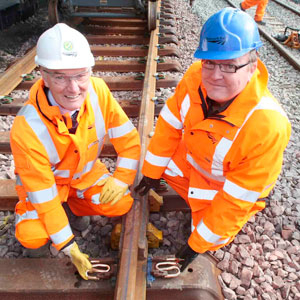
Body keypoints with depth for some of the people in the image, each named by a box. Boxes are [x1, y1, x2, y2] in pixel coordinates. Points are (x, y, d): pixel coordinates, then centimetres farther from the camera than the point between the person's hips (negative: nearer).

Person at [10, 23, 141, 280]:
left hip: (86, 171, 3)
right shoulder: (27, 128, -35)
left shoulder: (98, 91, -26)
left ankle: (73, 207, 13)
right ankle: (26, 218, 16)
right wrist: (70, 249, -21)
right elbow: (43, 194, -27)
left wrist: (122, 180, -21)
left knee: (122, 205, -16)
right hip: (45, 181, -3)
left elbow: (128, 138, -13)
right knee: (33, 237, -22)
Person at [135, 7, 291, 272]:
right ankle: (197, 200, 22)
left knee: (212, 241, -1)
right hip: (193, 162, 5)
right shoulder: (196, 77, -28)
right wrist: (151, 172, -1)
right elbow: (169, 126, -13)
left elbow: (236, 197, -29)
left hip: (233, 187, -4)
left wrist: (199, 243, -19)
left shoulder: (268, 127, -40)